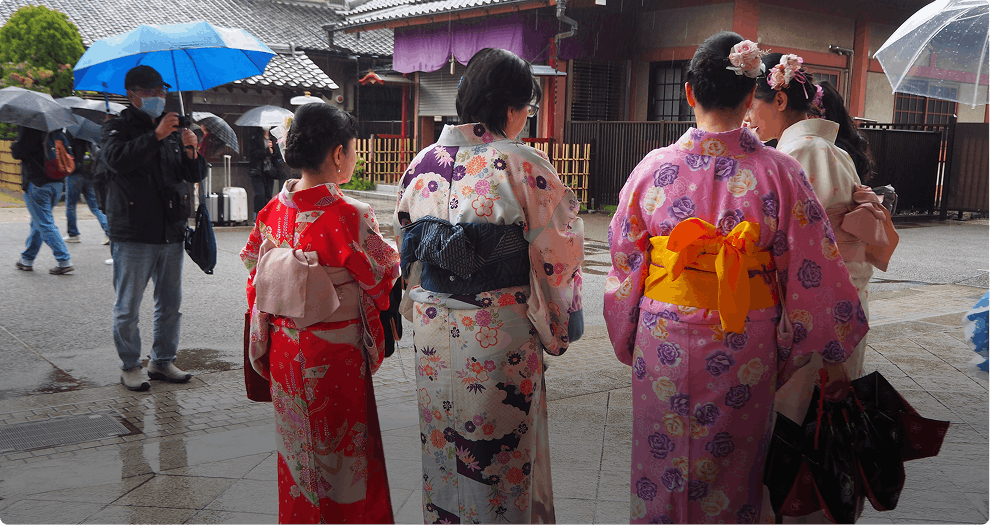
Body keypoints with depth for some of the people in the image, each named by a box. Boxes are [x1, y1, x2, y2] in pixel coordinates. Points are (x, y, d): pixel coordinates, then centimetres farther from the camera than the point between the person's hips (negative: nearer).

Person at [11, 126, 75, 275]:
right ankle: (27, 259, 30)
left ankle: (65, 261, -8)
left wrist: (14, 146, 9)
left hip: (36, 185, -8)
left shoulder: (29, 128, -13)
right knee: (38, 223, 19)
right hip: (56, 183, 8)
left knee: (45, 224, -3)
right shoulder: (54, 128, 7)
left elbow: (17, 153, -14)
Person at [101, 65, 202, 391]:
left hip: (172, 232, 5)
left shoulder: (172, 129, 16)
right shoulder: (118, 128, 0)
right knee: (128, 307, 3)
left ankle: (163, 361, 24)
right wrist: (156, 136, -28)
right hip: (133, 235, -5)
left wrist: (190, 152, -8)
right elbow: (117, 158, -22)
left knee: (170, 304, 12)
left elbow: (193, 177, 13)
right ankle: (130, 366, 16)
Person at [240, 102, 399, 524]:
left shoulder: (273, 209, -2)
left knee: (297, 443, 20)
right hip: (334, 353, -6)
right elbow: (383, 275, -11)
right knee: (340, 443, 10)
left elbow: (255, 275, 7)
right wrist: (395, 251, 10)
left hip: (284, 347, 6)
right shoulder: (348, 214, -21)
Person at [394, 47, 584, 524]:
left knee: (444, 447, 20)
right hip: (501, 336, -5)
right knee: (503, 454, 12)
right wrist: (560, 326, 4)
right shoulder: (524, 166, -14)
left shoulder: (422, 164, 1)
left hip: (433, 333, 5)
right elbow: (557, 254, -11)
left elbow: (406, 249, 9)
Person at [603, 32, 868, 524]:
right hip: (744, 351, 0)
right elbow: (814, 277, -8)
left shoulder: (654, 167, -9)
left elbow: (623, 263, 0)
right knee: (732, 473, 18)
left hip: (664, 341, 1)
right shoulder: (779, 172, -12)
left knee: (661, 466, 19)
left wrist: (627, 342, 14)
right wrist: (834, 359, 5)